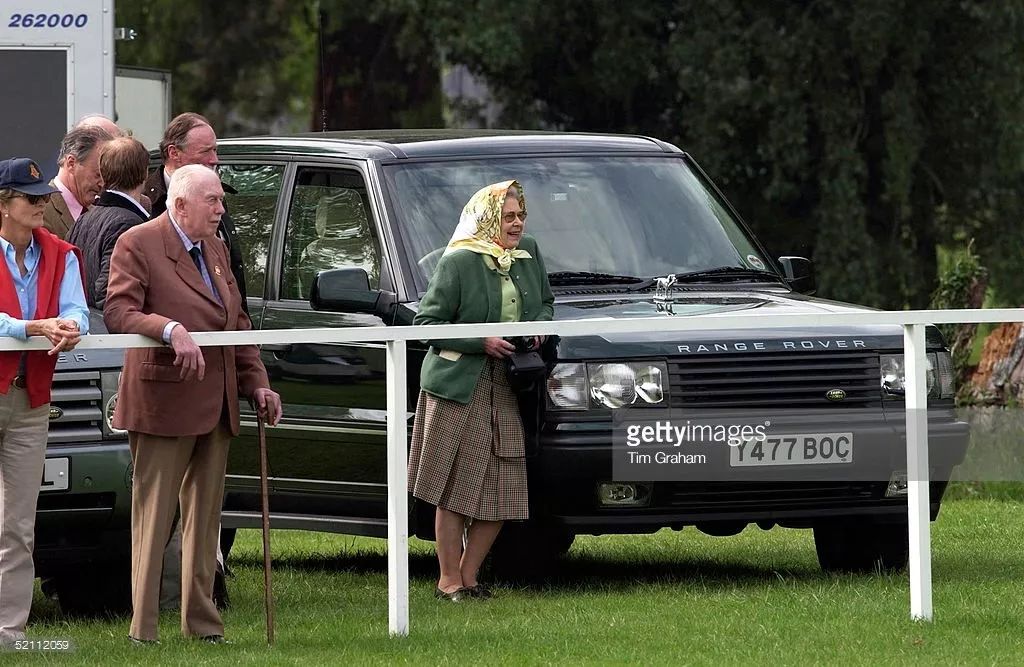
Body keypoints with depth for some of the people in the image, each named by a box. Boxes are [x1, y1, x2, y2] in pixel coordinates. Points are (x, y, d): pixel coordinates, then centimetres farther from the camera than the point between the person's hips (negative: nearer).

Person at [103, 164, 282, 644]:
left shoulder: (215, 249, 16)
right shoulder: (137, 244, -8)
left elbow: (237, 323, 21)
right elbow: (117, 311, -18)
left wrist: (256, 383, 12)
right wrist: (171, 330, -33)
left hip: (216, 403, 8)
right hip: (163, 402, -8)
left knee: (204, 517, 11)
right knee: (154, 517, -5)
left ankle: (201, 622, 17)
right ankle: (143, 630, -4)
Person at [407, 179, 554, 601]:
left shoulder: (529, 254, 10)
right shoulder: (458, 261, -8)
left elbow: (546, 302, 27)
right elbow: (426, 322, -8)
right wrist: (481, 342, -16)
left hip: (510, 390, 6)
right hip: (459, 387, -6)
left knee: (502, 491, 3)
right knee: (454, 490, -2)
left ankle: (469, 575, 15)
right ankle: (449, 581, 5)